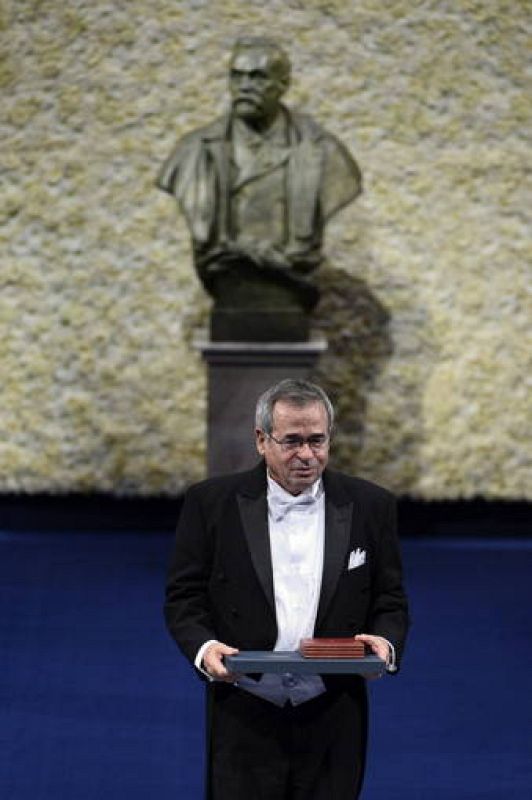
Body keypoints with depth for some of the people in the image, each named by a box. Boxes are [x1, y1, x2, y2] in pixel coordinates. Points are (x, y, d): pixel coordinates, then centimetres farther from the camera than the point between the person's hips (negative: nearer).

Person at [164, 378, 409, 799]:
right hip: (244, 721, -1)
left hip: (332, 726, 1)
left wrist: (385, 643, -12)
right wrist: (203, 647, -15)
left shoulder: (369, 506, 6)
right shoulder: (212, 503, 2)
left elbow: (390, 602, 10)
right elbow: (183, 597, 4)